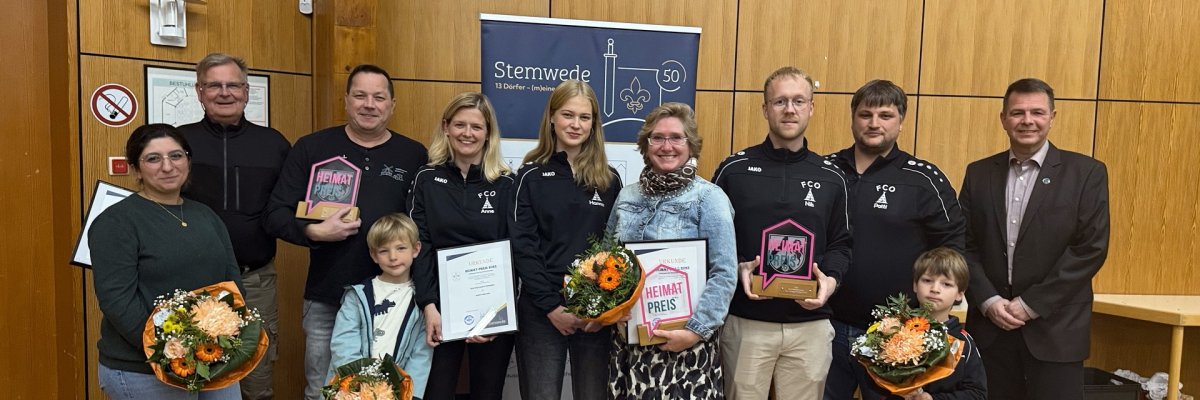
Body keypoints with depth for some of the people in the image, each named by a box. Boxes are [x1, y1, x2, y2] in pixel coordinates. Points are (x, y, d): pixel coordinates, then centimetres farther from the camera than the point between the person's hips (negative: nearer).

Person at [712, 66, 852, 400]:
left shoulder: (831, 177, 7)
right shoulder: (734, 169, 0)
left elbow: (840, 244, 11)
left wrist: (831, 279, -8)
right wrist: (737, 268, -14)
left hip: (810, 326, 2)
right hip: (745, 322, -2)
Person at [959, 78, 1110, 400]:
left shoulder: (1086, 173, -1)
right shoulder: (979, 173, 7)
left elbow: (1091, 249, -8)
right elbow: (965, 245, 5)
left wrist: (1031, 304, -12)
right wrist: (988, 301, -9)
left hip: (1055, 329, -2)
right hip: (989, 325, 3)